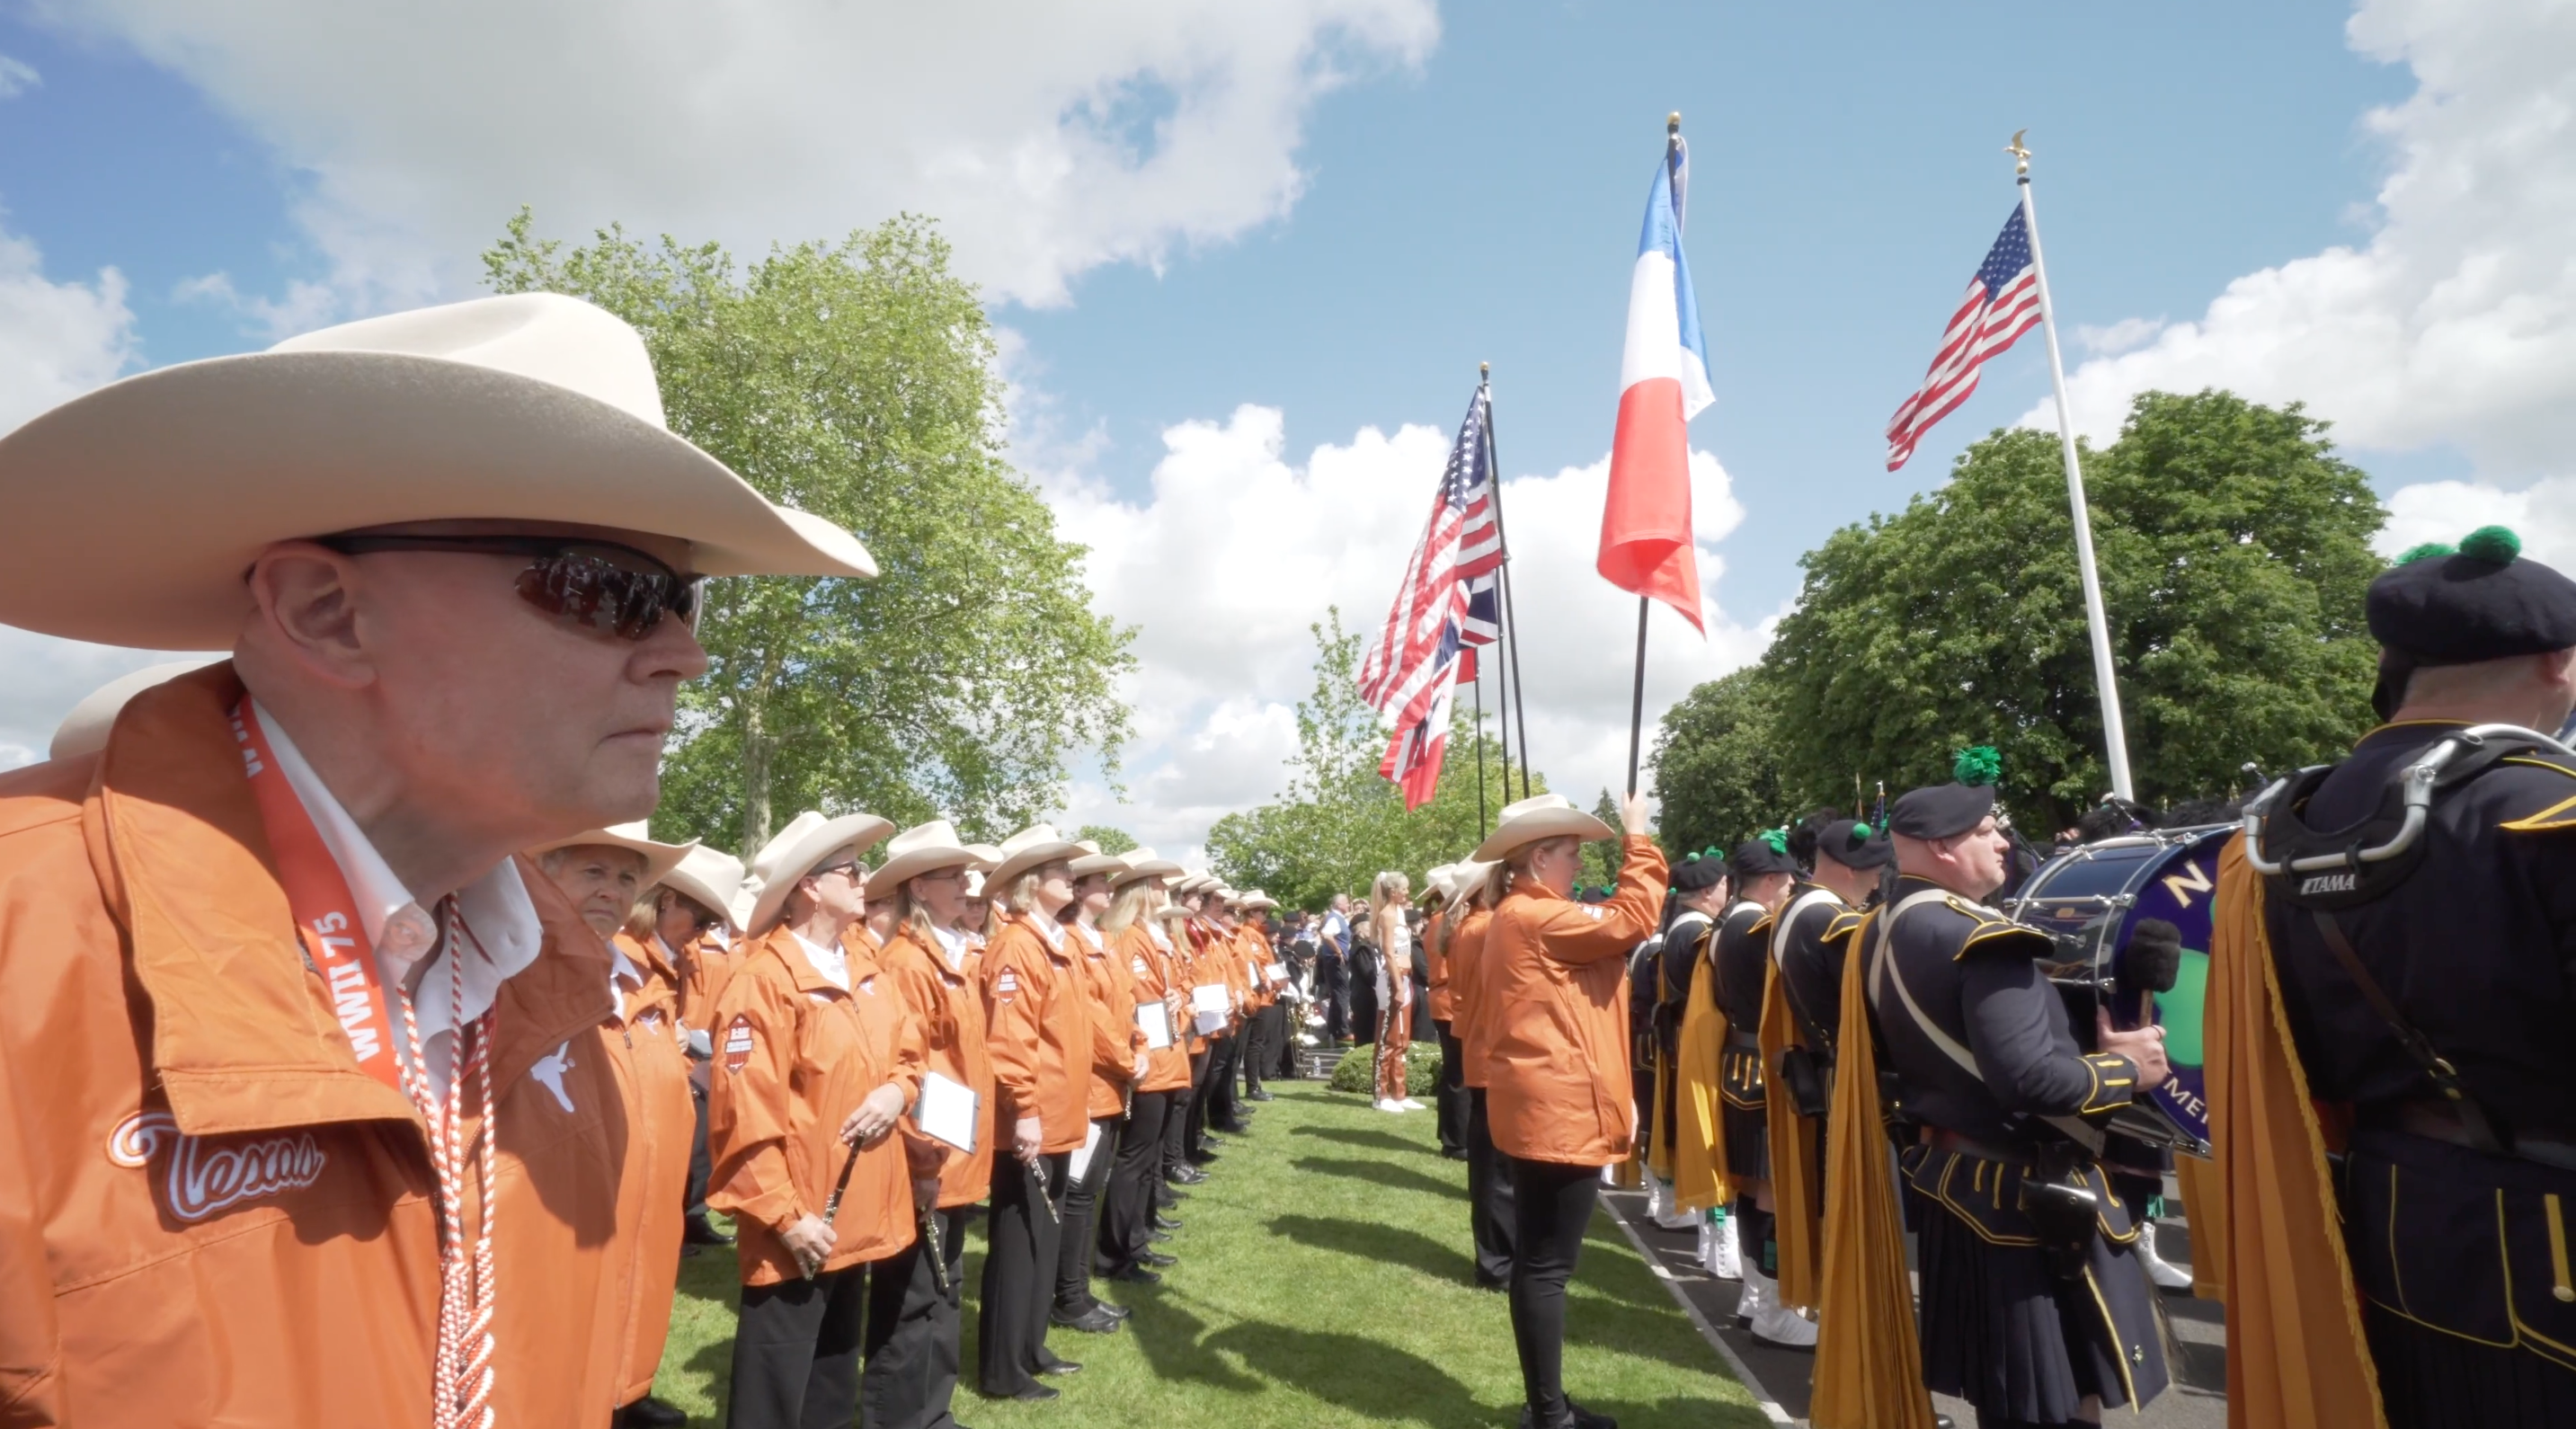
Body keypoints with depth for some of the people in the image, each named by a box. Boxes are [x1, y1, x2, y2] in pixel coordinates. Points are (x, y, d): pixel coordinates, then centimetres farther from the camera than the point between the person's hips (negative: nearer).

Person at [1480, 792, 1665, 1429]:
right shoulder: (1534, 917, -17)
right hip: (1559, 1112, -11)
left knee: (1538, 1261, 16)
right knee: (1547, 1265, -2)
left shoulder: (1522, 916, 16)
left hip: (1541, 1109, 11)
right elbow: (1629, 921, -20)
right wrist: (1639, 839, -11)